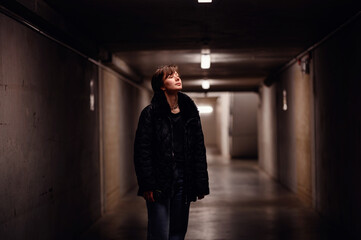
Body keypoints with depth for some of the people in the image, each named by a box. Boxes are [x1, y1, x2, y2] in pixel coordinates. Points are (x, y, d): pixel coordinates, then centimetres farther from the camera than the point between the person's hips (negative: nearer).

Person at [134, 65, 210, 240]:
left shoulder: (190, 112, 10)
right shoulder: (150, 113, -4)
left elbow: (199, 150, 11)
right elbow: (142, 151, -7)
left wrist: (201, 184, 7)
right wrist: (147, 185, -14)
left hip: (183, 183, 5)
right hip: (160, 184, -5)